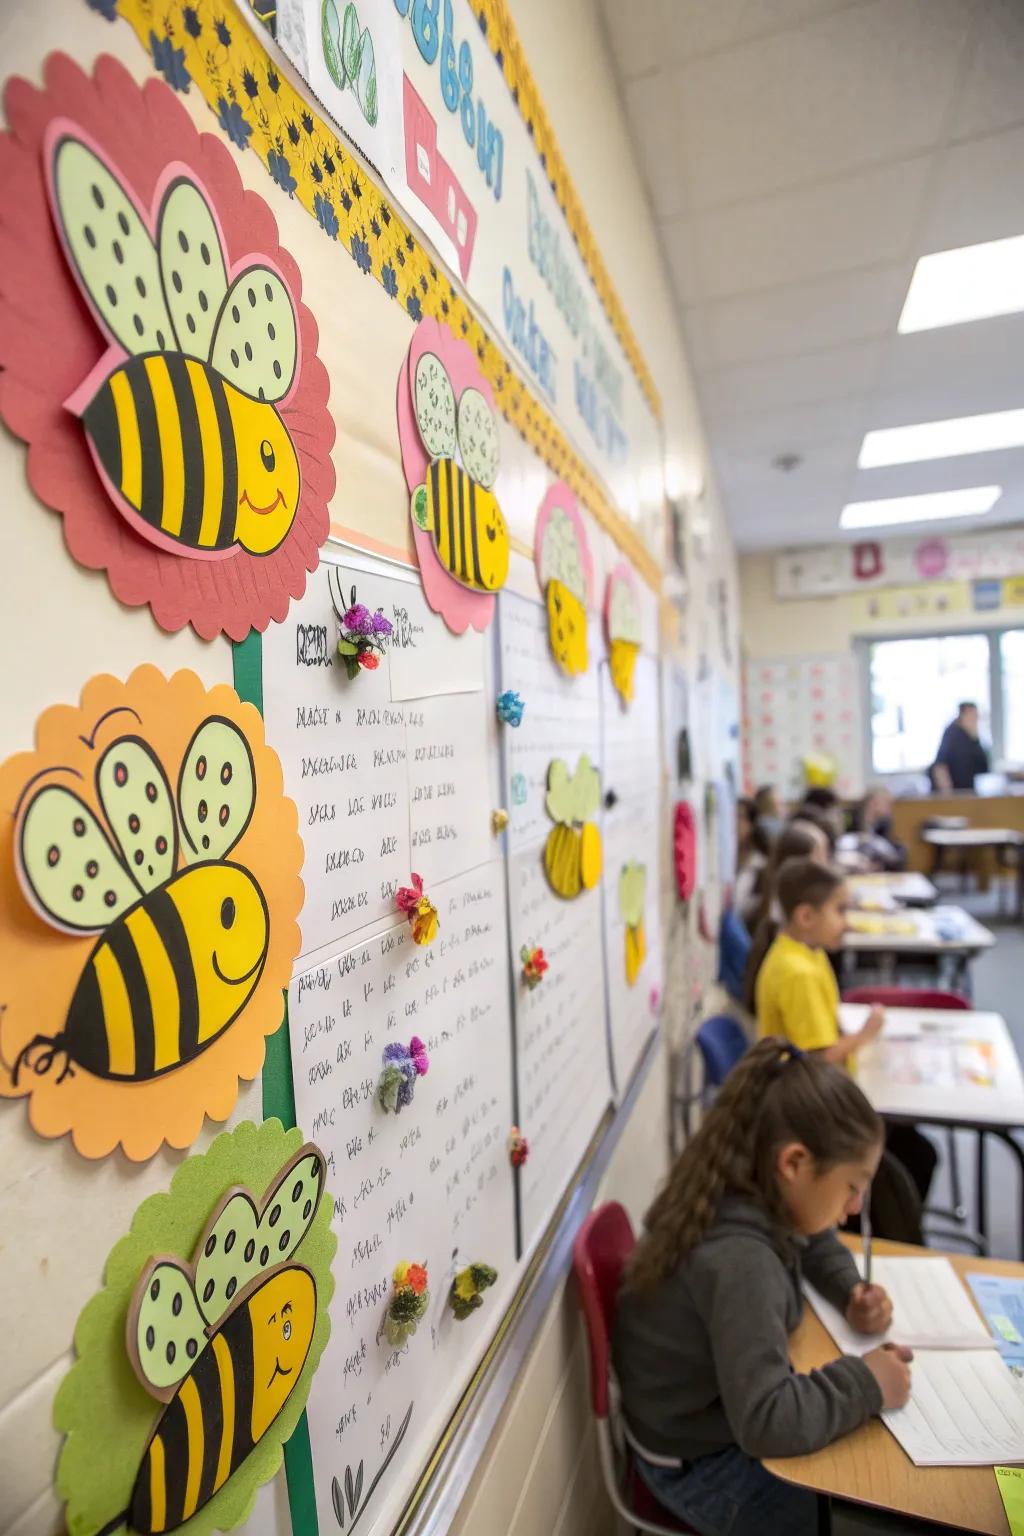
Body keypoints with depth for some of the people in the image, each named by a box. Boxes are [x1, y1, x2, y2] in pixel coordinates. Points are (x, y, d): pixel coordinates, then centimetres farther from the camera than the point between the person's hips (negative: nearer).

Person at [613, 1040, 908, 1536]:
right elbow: (767, 1423, -37)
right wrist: (865, 1384, -26)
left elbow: (816, 1241, 11)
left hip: (722, 1416, 8)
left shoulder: (745, 1199, -11)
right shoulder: (738, 1261, -36)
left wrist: (851, 1292, -7)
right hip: (703, 1467, -7)